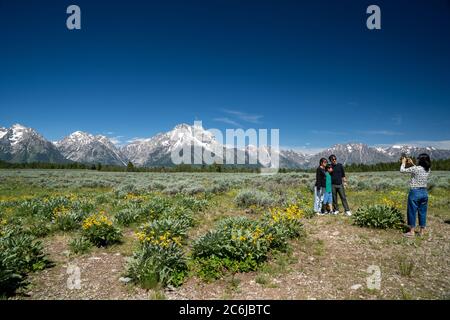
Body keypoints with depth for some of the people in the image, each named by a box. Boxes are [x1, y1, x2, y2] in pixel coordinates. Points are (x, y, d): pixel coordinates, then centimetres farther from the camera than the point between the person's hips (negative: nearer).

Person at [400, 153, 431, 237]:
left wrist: (403, 162, 10)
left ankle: (412, 231, 9)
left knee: (412, 211, 4)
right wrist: (412, 163, 24)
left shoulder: (415, 168, -16)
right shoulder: (428, 170, 4)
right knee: (422, 212, 13)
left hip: (415, 192, -6)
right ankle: (422, 231, 20)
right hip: (424, 192, 6)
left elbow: (402, 170, -6)